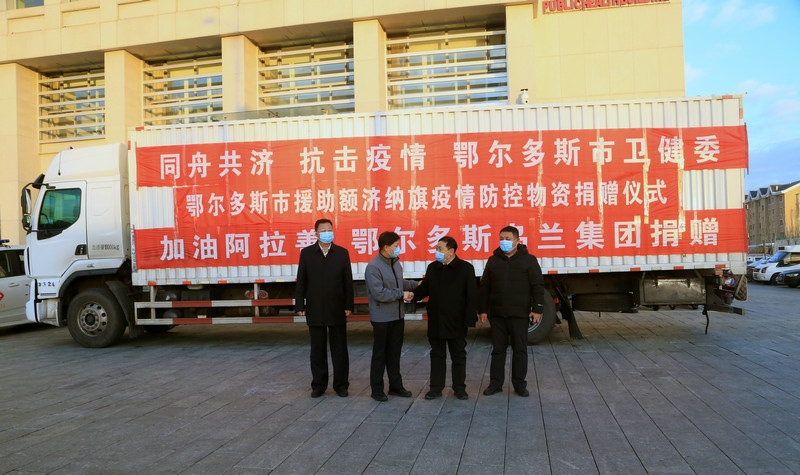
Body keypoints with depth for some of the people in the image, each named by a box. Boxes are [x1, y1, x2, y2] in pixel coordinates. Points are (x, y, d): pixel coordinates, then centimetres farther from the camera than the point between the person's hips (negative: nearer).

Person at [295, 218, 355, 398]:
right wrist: (300, 306, -3)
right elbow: (301, 282, 2)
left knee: (340, 349, 6)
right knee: (317, 350, 9)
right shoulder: (306, 253, 2)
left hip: (337, 310, 0)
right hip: (315, 311, 0)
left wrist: (349, 306, -4)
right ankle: (318, 385, 20)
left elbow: (348, 282, 1)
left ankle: (341, 384, 18)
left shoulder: (342, 253, 2)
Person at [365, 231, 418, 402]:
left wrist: (415, 284, 7)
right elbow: (379, 293, -23)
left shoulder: (396, 263, 5)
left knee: (395, 353, 17)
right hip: (382, 318, -7)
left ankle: (396, 386, 30)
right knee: (380, 354, 6)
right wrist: (402, 294, -17)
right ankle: (377, 389, 19)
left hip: (398, 316, 7)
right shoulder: (373, 267, -18)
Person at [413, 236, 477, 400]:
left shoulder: (466, 268, -8)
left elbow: (472, 296, -9)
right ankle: (436, 388, 21)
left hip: (456, 322, -4)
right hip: (436, 322, 4)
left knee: (458, 356, 10)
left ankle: (459, 388, 22)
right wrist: (413, 294, -13)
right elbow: (424, 288, 8)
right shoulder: (432, 268, 6)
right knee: (437, 355, 12)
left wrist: (470, 319, -13)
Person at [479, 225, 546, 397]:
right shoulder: (493, 260, 8)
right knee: (498, 350, 9)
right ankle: (495, 383, 17)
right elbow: (484, 287, 9)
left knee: (520, 350, 6)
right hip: (497, 314, 3)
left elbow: (538, 286, -2)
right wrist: (482, 309, 5)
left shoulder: (529, 260, -1)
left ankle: (519, 384, 17)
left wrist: (537, 309, -8)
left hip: (520, 314, -2)